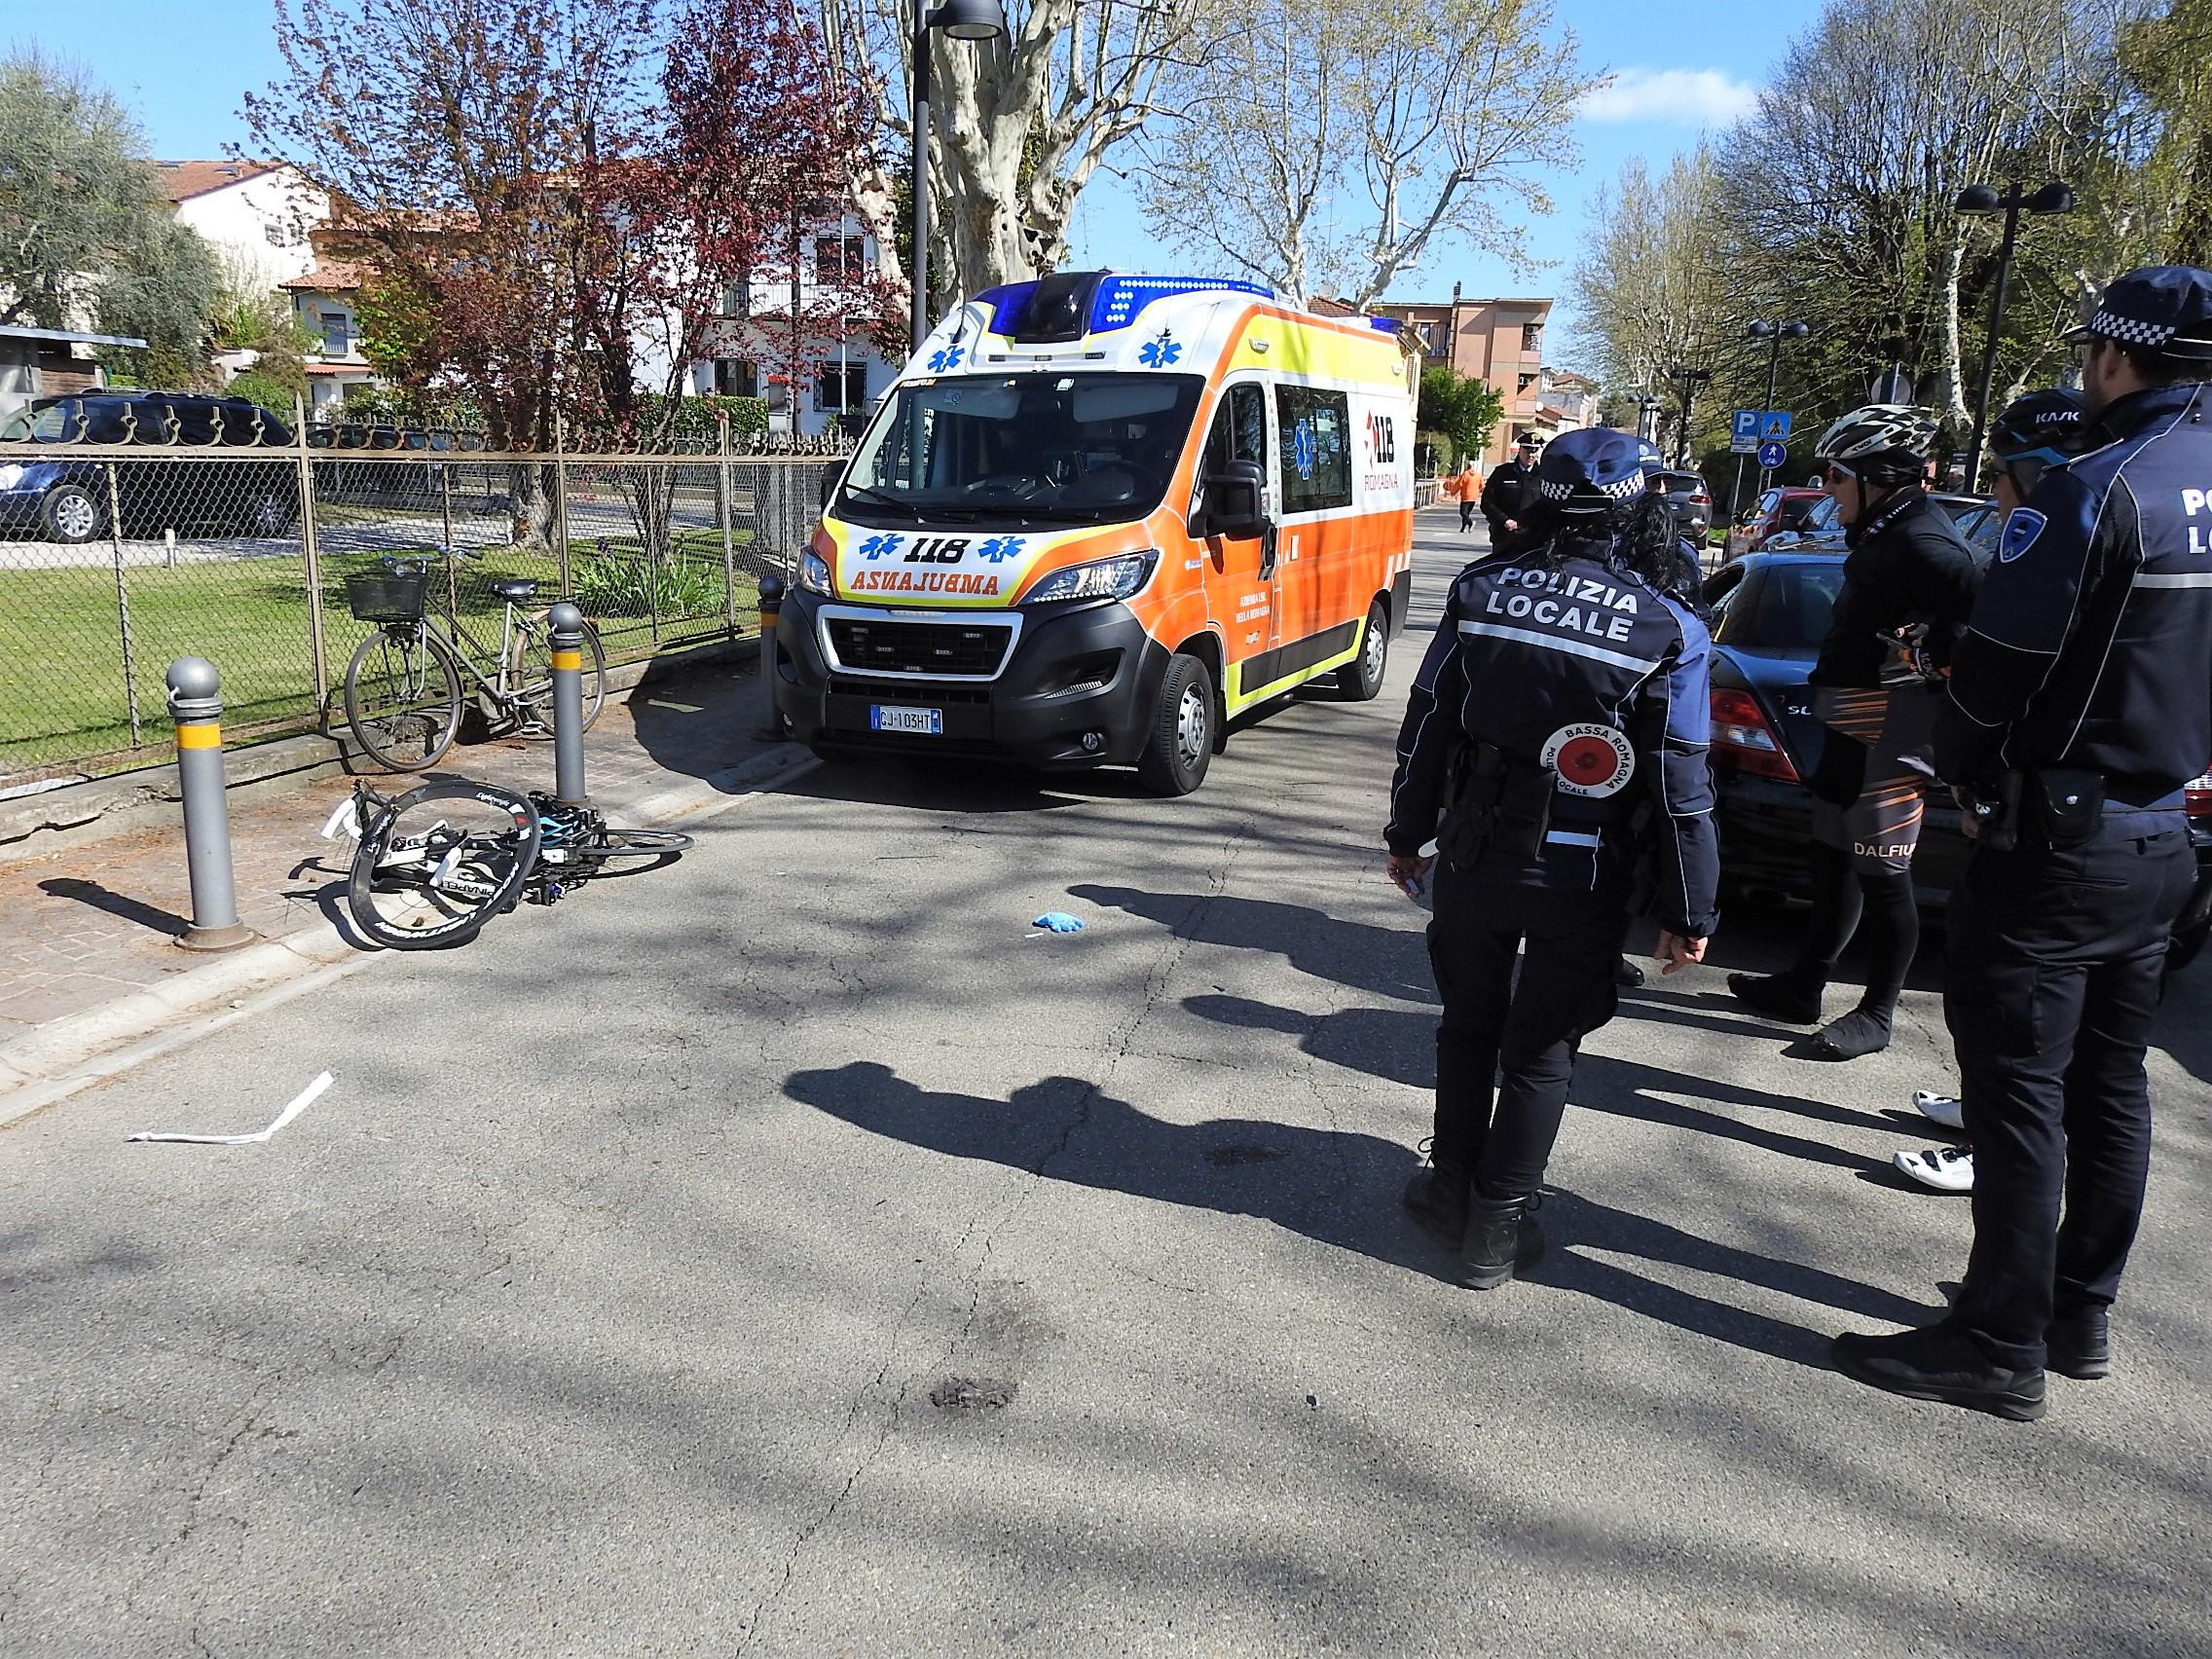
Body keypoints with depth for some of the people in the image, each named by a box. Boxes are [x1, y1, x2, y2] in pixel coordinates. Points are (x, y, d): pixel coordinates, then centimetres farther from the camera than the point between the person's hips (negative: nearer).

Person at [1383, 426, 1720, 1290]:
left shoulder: (1482, 591, -3)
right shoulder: (1667, 626, -10)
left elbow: (1427, 727, 2)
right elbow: (1681, 785, -9)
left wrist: (1408, 834, 14)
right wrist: (1688, 912, -1)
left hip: (1473, 857, 2)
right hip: (1581, 879, -2)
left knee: (1469, 1023, 21)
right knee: (1540, 1050, 11)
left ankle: (1453, 1182, 33)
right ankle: (1496, 1228, 19)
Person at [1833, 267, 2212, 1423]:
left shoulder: (2093, 492, -18)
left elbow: (1997, 664, -18)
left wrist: (1964, 769, -1)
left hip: (2058, 839, -8)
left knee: (2018, 1087, -1)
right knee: (2111, 1082, 16)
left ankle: (2004, 1345, 7)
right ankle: (2081, 1316, 29)